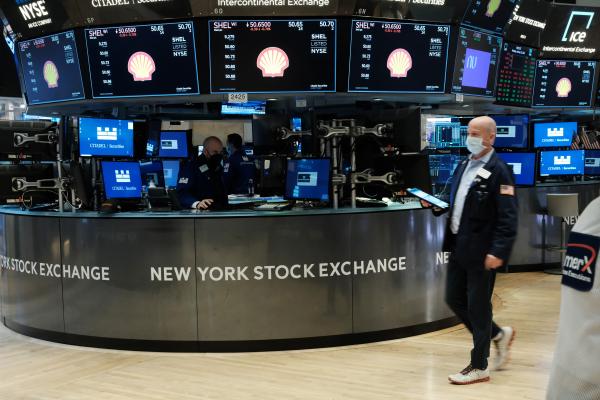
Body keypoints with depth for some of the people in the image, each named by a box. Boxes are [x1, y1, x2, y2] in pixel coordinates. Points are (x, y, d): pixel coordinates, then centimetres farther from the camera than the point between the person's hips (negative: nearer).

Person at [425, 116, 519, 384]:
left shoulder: (498, 171, -12)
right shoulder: (463, 166, 12)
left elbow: (508, 217, -18)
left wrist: (499, 251, -25)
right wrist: (437, 204, 1)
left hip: (481, 251, -8)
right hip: (459, 246, 8)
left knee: (478, 306, 1)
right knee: (454, 299, 14)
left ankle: (479, 367, 15)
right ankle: (498, 334, 34)